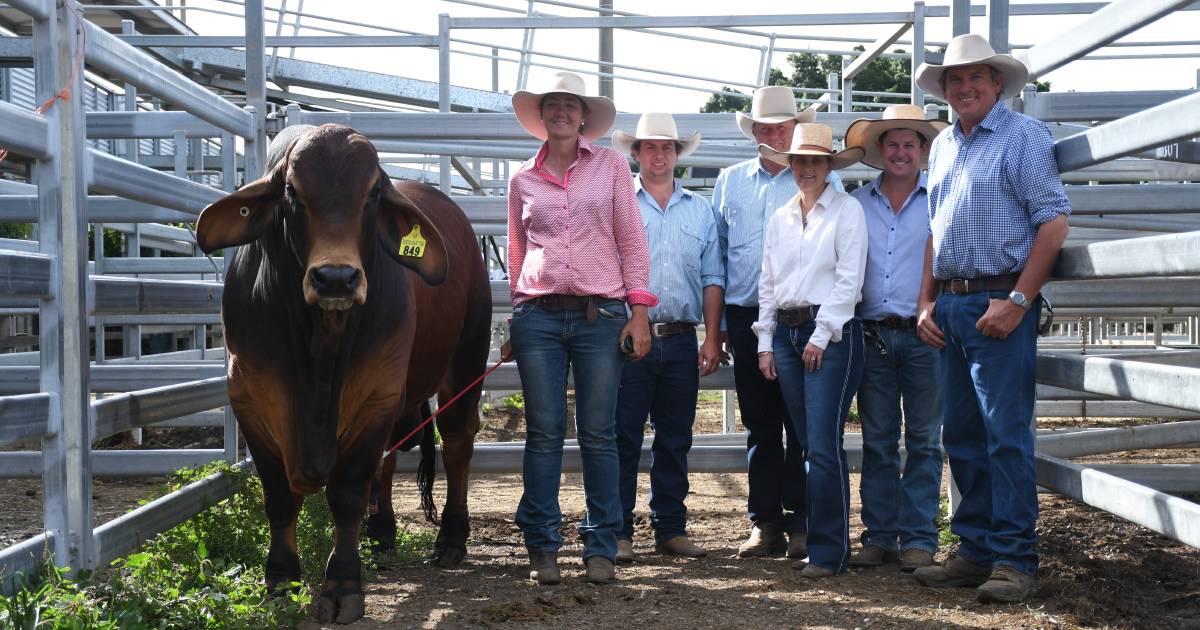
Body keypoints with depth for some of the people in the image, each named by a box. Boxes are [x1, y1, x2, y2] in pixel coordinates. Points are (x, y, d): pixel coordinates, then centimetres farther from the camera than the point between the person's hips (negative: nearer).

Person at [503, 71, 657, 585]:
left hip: (601, 314, -1)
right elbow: (517, 253, 16)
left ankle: (601, 547, 11)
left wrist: (639, 310, -4)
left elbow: (631, 241, 3)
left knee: (599, 435, 2)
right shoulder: (523, 180, 11)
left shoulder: (611, 166, 6)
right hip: (539, 314, 1)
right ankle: (542, 547, 10)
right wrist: (517, 322, 13)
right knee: (544, 433, 2)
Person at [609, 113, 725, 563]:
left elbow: (712, 279, 13)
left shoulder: (699, 210, 15)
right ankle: (618, 531, 4)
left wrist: (712, 338, 5)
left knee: (675, 440, 9)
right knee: (623, 438, -2)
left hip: (681, 342, 3)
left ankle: (671, 529, 17)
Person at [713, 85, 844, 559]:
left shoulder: (823, 181, 4)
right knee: (759, 425, 7)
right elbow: (716, 251, 16)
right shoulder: (729, 181, 14)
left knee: (803, 425, -1)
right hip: (746, 317, 3)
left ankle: (801, 522, 7)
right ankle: (765, 523, 13)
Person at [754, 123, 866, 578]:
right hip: (785, 332, 6)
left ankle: (829, 549, -5)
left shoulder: (847, 210, -1)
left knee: (823, 444, -11)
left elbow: (849, 278, -8)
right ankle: (817, 540, 15)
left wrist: (821, 336, -11)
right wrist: (765, 343, 10)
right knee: (807, 443, 8)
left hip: (832, 332, -6)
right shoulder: (779, 218, 16)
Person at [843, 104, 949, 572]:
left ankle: (918, 539, 7)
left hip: (924, 336, -2)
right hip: (873, 336, 2)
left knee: (923, 441, 1)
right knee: (877, 442, 6)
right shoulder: (858, 204, 12)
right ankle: (879, 536, 12)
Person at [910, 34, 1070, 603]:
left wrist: (1017, 300, -17)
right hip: (950, 305, 7)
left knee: (1006, 434, -7)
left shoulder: (1023, 136, -4)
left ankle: (1013, 560, 1)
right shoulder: (942, 146, 17)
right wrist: (927, 302, 13)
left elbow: (1053, 221, -11)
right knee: (961, 436, 10)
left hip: (1000, 304, -7)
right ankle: (976, 551, 19)